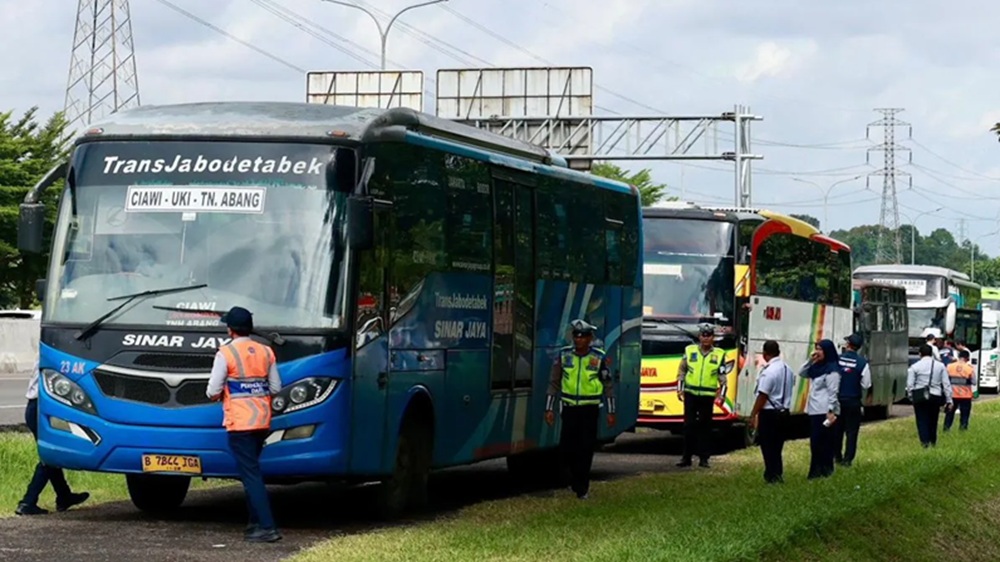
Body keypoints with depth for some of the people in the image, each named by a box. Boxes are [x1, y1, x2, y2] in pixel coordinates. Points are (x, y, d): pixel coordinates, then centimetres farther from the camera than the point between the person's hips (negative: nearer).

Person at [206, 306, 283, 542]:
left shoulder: (226, 354, -9)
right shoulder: (266, 352, 8)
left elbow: (213, 391, -8)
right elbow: (275, 387, 8)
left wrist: (220, 394, 14)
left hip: (239, 423, -6)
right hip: (262, 421, 6)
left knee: (250, 474, -7)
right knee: (252, 471, 19)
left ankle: (267, 527, -13)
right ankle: (256, 522, 20)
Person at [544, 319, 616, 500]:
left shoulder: (599, 357, -2)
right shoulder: (564, 355, 1)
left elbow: (608, 385, 4)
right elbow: (554, 383, 6)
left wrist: (611, 412, 3)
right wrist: (549, 408, 3)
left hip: (590, 408, -2)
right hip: (569, 407, 2)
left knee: (586, 449, -2)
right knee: (567, 446, 0)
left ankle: (582, 487, 7)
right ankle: (576, 478, 26)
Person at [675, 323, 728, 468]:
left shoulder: (719, 354, 5)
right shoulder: (689, 351, 5)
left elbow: (722, 377, 7)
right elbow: (681, 371, 10)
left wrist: (722, 394, 0)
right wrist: (680, 389, 3)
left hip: (708, 396, 0)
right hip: (690, 394, 0)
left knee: (705, 427, 3)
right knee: (689, 425, 0)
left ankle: (704, 458, 8)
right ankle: (686, 457, 6)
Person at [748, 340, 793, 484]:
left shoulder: (768, 372, -19)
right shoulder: (788, 369, 6)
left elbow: (762, 396, -19)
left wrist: (753, 414, -14)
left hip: (769, 413, -8)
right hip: (784, 411, 8)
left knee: (768, 446, 0)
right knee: (777, 446, 16)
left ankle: (772, 476, 1)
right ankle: (778, 475, 19)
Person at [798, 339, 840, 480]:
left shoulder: (832, 370, -13)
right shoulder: (817, 367, 15)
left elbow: (833, 392, -17)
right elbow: (801, 373, 22)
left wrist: (831, 412, -21)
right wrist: (810, 360, 7)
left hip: (824, 411, -9)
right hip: (814, 410, 9)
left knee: (821, 441, -8)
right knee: (815, 441, 10)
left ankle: (824, 470, -4)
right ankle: (818, 470, 13)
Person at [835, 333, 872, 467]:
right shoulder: (862, 363, -11)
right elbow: (866, 385, -8)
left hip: (838, 399, 2)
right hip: (854, 401, -2)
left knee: (837, 429, 16)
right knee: (852, 431, 5)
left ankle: (837, 456, 23)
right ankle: (847, 459, 1)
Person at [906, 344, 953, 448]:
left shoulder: (914, 367, -2)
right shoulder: (940, 366, 4)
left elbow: (910, 385, -4)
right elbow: (946, 384, 4)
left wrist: (911, 397, 8)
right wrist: (949, 400, 6)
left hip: (919, 397, -2)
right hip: (936, 396, 2)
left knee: (922, 420, 2)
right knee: (933, 420, 15)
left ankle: (925, 441, -10)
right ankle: (933, 441, 23)